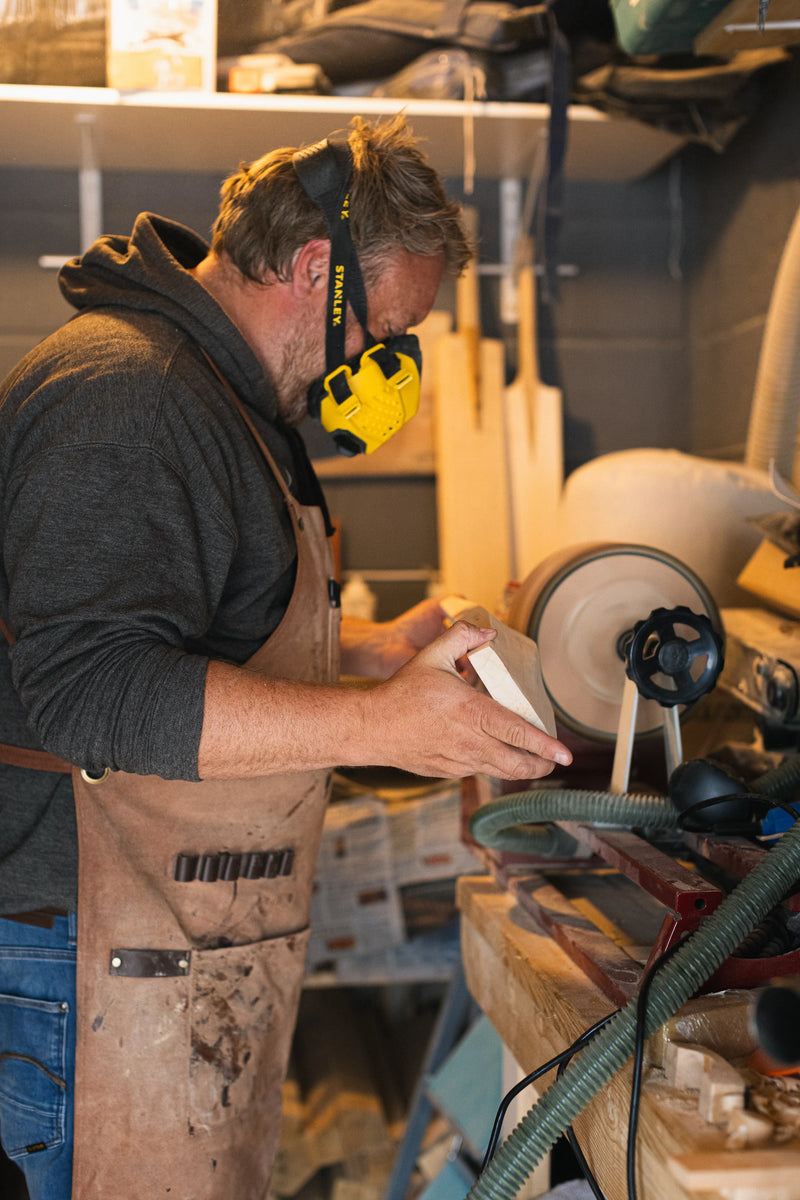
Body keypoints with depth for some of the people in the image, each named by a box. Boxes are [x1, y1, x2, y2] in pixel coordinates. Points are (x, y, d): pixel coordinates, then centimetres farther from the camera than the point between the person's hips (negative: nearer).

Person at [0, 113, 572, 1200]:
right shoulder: (121, 398, -18)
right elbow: (90, 689, -28)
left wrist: (369, 649, 12)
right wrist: (379, 726, -28)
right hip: (105, 953, -10)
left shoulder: (215, 396, 18)